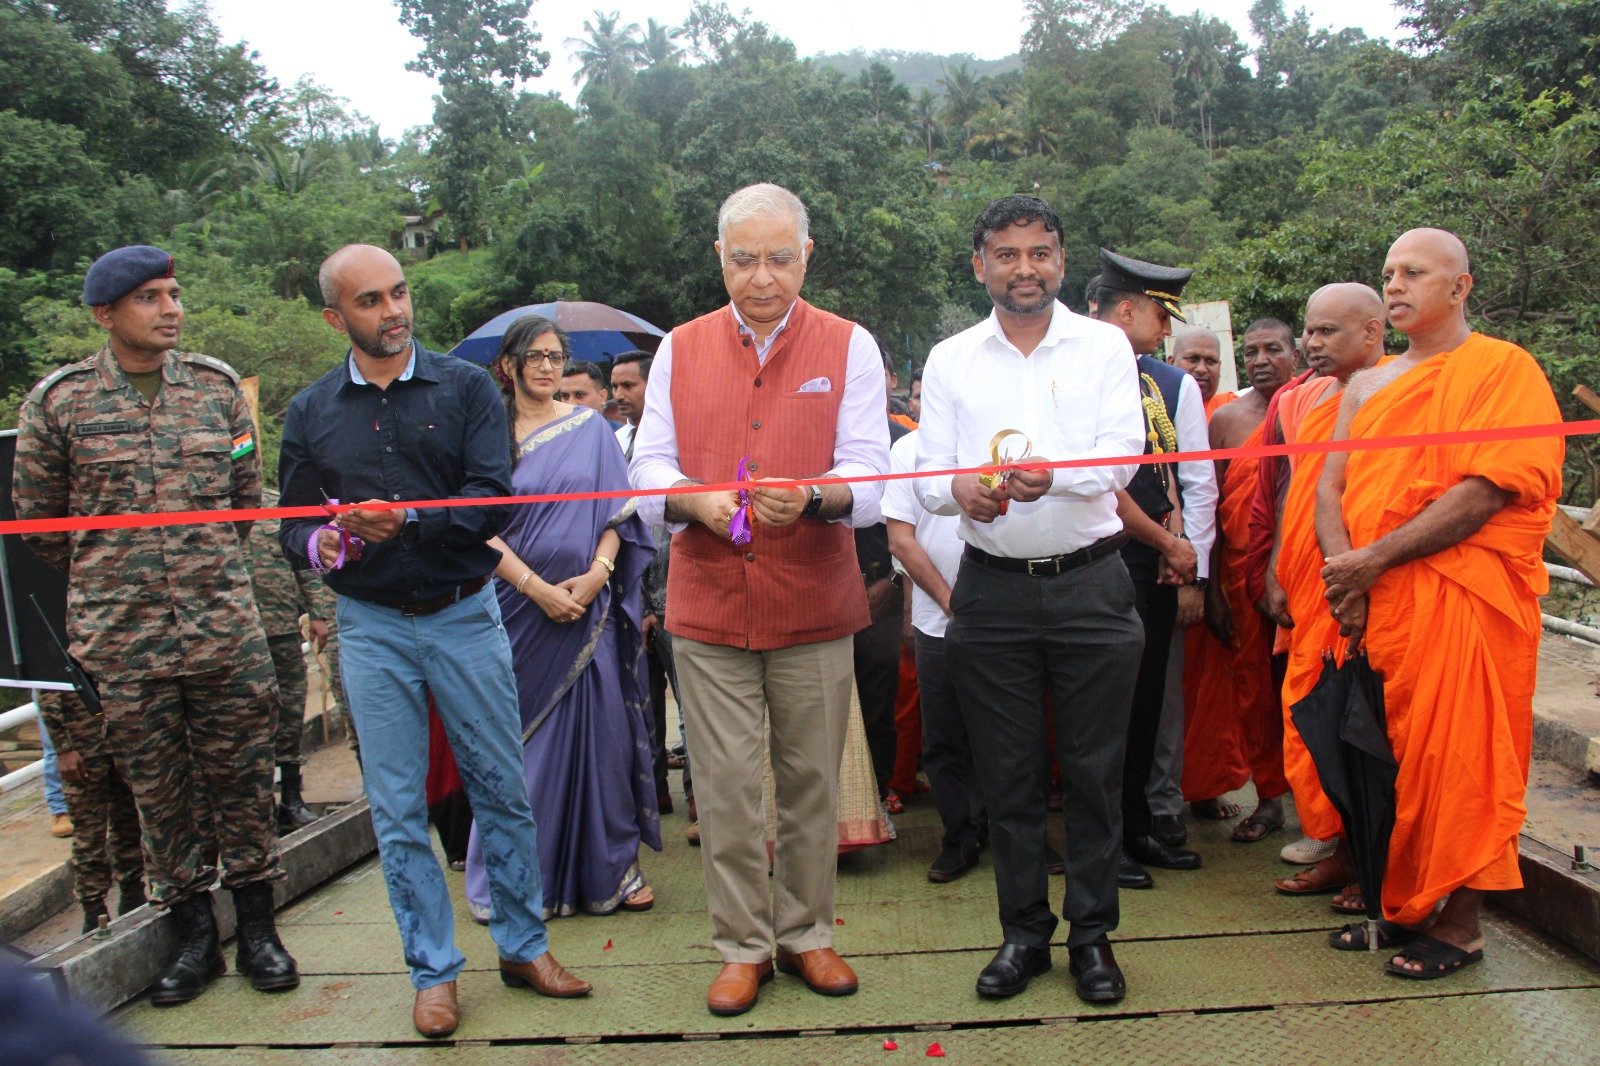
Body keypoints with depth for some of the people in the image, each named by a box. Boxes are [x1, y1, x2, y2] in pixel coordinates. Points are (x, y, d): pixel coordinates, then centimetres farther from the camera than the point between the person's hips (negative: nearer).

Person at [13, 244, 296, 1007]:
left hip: (226, 629, 1)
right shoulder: (58, 401, -2)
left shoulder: (216, 384, 4)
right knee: (158, 793, 9)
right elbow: (36, 518, 7)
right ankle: (194, 935, 24)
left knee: (241, 778, 8)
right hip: (120, 643, -1)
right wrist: (107, 581, 13)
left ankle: (256, 926, 23)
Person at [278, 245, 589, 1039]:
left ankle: (522, 945, 25)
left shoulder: (465, 388, 0)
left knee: (502, 790, 7)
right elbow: (294, 525, 8)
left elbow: (493, 499, -11)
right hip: (371, 627, 2)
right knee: (397, 810, 7)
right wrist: (322, 544, -14)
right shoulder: (311, 413, 7)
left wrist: (408, 518, -24)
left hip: (464, 615, -1)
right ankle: (433, 971, 22)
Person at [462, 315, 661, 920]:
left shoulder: (591, 428, 8)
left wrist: (597, 572, -11)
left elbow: (619, 510, 5)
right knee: (524, 736, 4)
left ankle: (611, 867, 14)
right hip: (519, 606, -1)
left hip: (588, 605, 1)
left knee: (599, 727, 2)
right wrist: (537, 587, -12)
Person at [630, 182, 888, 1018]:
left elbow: (870, 475, -5)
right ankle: (742, 945, 21)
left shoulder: (849, 347, 3)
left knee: (811, 779, 9)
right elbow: (649, 464, 6)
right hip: (708, 605, 1)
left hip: (815, 607, -1)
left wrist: (812, 496, -27)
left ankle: (806, 933, 28)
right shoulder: (679, 349, 9)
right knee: (725, 785, 4)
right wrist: (695, 499, -17)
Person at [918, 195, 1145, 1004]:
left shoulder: (1104, 346, 4)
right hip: (992, 591, 1)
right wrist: (960, 489, -23)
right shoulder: (950, 359, 8)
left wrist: (1053, 473, -28)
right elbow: (929, 476, 1)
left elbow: (1121, 456, -8)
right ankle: (1023, 932, 26)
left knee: (1093, 771, 6)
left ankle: (1092, 933, 23)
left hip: (1091, 584, -1)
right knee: (1008, 775, 10)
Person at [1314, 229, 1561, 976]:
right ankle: (1396, 905, 22)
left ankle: (1461, 924, 12)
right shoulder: (1368, 386, 18)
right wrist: (1343, 571, -10)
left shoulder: (1504, 369, -1)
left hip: (1462, 599, -5)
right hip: (1369, 604, 6)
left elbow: (1488, 490, -14)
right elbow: (1330, 486, 9)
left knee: (1457, 755, -1)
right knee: (1387, 755, 9)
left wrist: (1374, 558, -17)